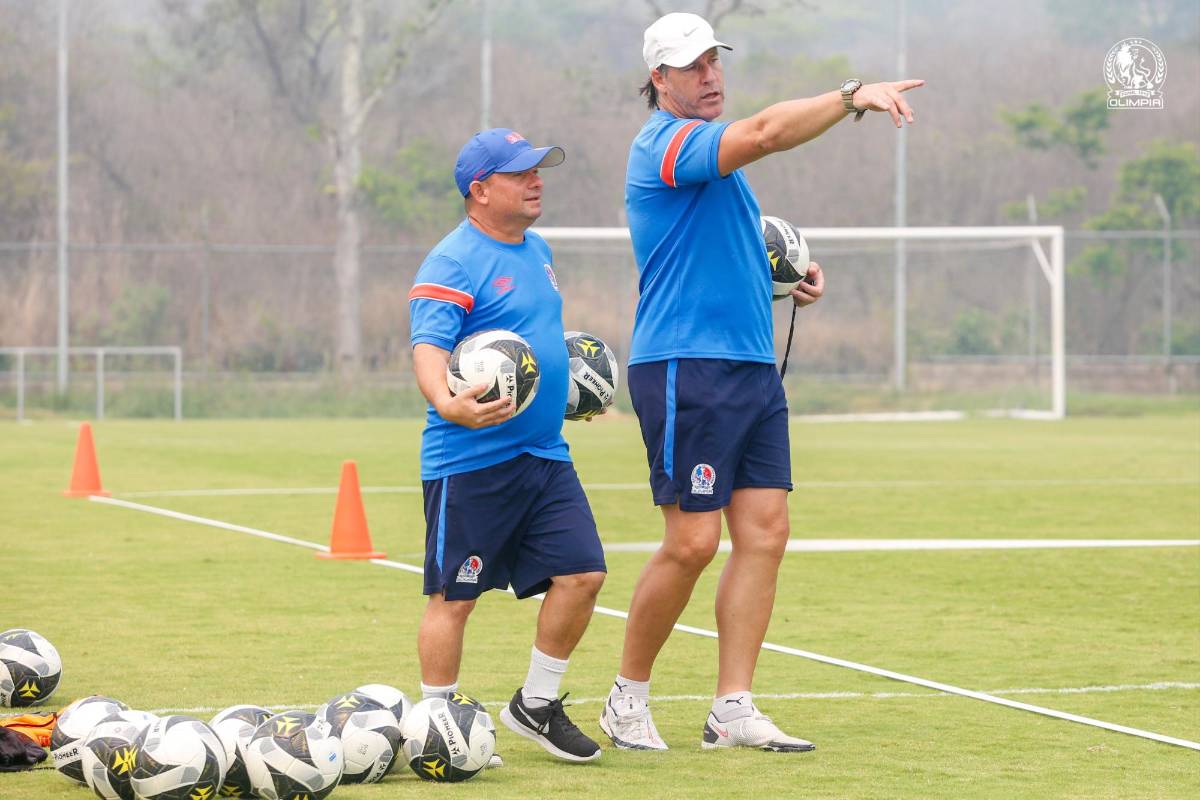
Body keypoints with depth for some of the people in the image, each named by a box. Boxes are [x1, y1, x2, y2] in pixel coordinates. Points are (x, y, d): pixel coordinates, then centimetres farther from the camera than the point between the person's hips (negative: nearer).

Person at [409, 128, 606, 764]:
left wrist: (572, 385, 23)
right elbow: (428, 347, -27)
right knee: (454, 596, 0)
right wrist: (447, 402, -45)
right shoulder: (452, 264, -14)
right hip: (470, 463, -8)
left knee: (581, 573, 2)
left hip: (544, 454, 8)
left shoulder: (536, 251, 14)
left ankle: (535, 706, 18)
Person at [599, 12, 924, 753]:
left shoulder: (712, 151, 20)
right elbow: (767, 133, -28)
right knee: (693, 542, -8)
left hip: (753, 366, 9)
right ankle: (629, 696, 8)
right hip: (686, 366, -9)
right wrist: (853, 97, -31)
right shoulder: (667, 142, -11)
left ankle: (733, 710, 2)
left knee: (764, 532, 1)